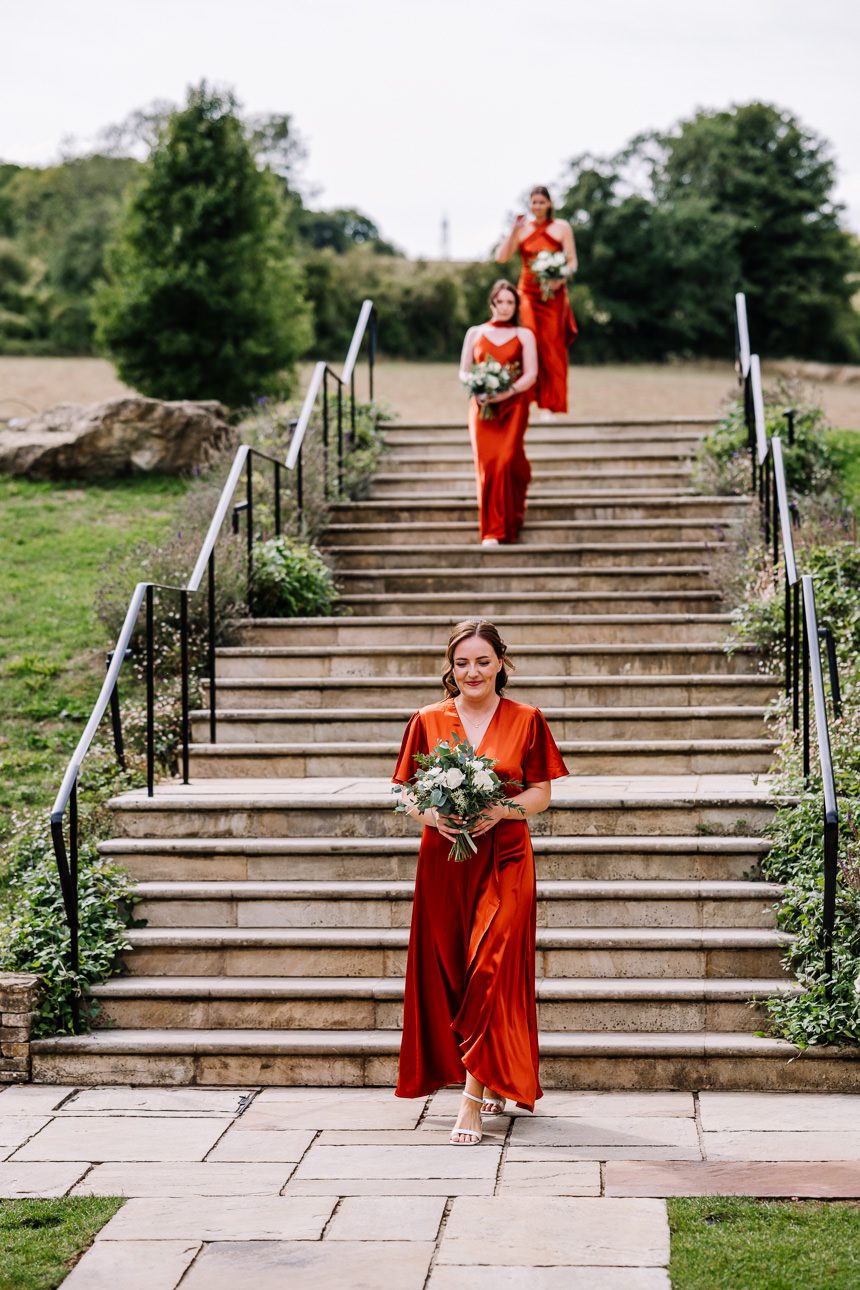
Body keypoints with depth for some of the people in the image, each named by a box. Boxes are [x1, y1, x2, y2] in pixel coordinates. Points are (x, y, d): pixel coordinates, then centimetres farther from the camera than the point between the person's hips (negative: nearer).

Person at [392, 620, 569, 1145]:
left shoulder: (526, 720, 3)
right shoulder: (428, 721, 7)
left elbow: (541, 794, 3)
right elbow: (408, 793, 9)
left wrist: (500, 810, -15)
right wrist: (431, 814, -12)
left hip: (504, 860, -2)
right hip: (444, 862, 3)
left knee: (491, 968, -13)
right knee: (448, 972, 5)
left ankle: (473, 1097, -11)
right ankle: (495, 1080, 23)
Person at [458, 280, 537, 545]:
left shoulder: (524, 335, 9)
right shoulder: (475, 333, 13)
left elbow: (531, 374, 0)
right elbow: (463, 372, 10)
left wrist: (507, 392, -17)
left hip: (513, 406, -1)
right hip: (481, 407, 1)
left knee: (506, 461, -16)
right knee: (487, 464, -10)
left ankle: (507, 524, 2)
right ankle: (491, 531, -3)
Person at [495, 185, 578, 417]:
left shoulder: (562, 227, 5)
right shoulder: (522, 228, 8)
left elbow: (572, 262, 1)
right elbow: (501, 258, 0)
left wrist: (561, 278, -18)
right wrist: (513, 232, -9)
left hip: (553, 294, -1)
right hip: (528, 292, 1)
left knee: (551, 348, -1)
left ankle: (548, 404, 2)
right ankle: (528, 396, -9)